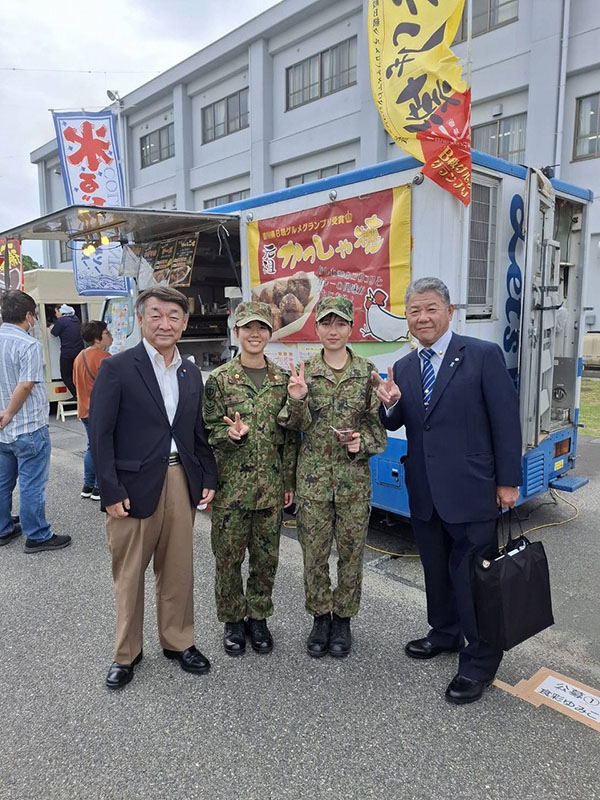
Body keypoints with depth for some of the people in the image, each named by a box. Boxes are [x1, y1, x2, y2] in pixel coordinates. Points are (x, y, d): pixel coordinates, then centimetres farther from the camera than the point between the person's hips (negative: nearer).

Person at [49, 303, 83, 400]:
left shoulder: (61, 321, -13)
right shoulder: (75, 319, 8)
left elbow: (53, 334, -5)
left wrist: (51, 328, 18)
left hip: (67, 353, -7)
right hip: (79, 351, 7)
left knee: (66, 376, 4)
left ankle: (77, 396, -3)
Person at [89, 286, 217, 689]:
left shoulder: (191, 373, 9)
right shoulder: (117, 368, -7)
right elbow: (101, 434, -9)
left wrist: (208, 478, 7)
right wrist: (111, 491, -12)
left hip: (181, 483, 4)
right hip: (134, 485, -4)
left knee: (178, 570, 15)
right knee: (129, 573, 10)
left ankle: (178, 641, 35)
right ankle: (126, 652, 30)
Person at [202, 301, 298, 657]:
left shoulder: (282, 379, 3)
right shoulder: (220, 379, -4)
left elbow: (291, 434, 6)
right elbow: (209, 429, -1)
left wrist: (289, 481, 4)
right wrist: (232, 435, -23)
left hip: (271, 486, 2)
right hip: (231, 485, -2)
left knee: (266, 557, 12)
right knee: (229, 557, 9)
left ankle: (258, 617, 33)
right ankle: (233, 621, 30)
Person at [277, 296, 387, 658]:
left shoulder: (367, 371, 0)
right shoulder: (304, 371, 1)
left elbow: (377, 420, 5)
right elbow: (297, 425, 0)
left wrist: (362, 441, -14)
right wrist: (297, 400, -20)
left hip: (354, 474, 0)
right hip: (313, 475, 0)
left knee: (351, 550, 9)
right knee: (314, 550, 8)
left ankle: (343, 618, 28)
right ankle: (320, 617, 28)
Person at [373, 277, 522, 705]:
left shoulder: (484, 355, -9)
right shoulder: (402, 368, 8)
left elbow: (506, 420, -8)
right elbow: (397, 424, 11)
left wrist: (508, 480, -9)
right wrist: (389, 405, -11)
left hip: (470, 489, -5)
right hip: (424, 491, 6)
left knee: (472, 573, 4)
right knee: (436, 568, 20)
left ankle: (480, 661, 22)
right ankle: (445, 632, 42)